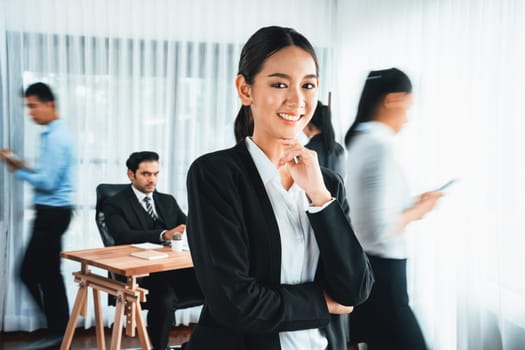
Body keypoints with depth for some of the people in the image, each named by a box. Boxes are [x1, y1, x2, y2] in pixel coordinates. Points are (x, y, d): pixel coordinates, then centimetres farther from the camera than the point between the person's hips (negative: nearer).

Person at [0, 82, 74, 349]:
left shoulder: (56, 137, -17)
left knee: (30, 273, -4)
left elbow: (47, 182, -21)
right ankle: (59, 327, 19)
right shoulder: (54, 133, 14)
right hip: (52, 212, 10)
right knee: (48, 274, 13)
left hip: (52, 212, -10)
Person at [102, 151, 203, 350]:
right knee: (165, 300, -37)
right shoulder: (115, 205, 4)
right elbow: (124, 236, -15)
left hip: (175, 269, 5)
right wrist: (164, 235, -30)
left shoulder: (168, 201, 21)